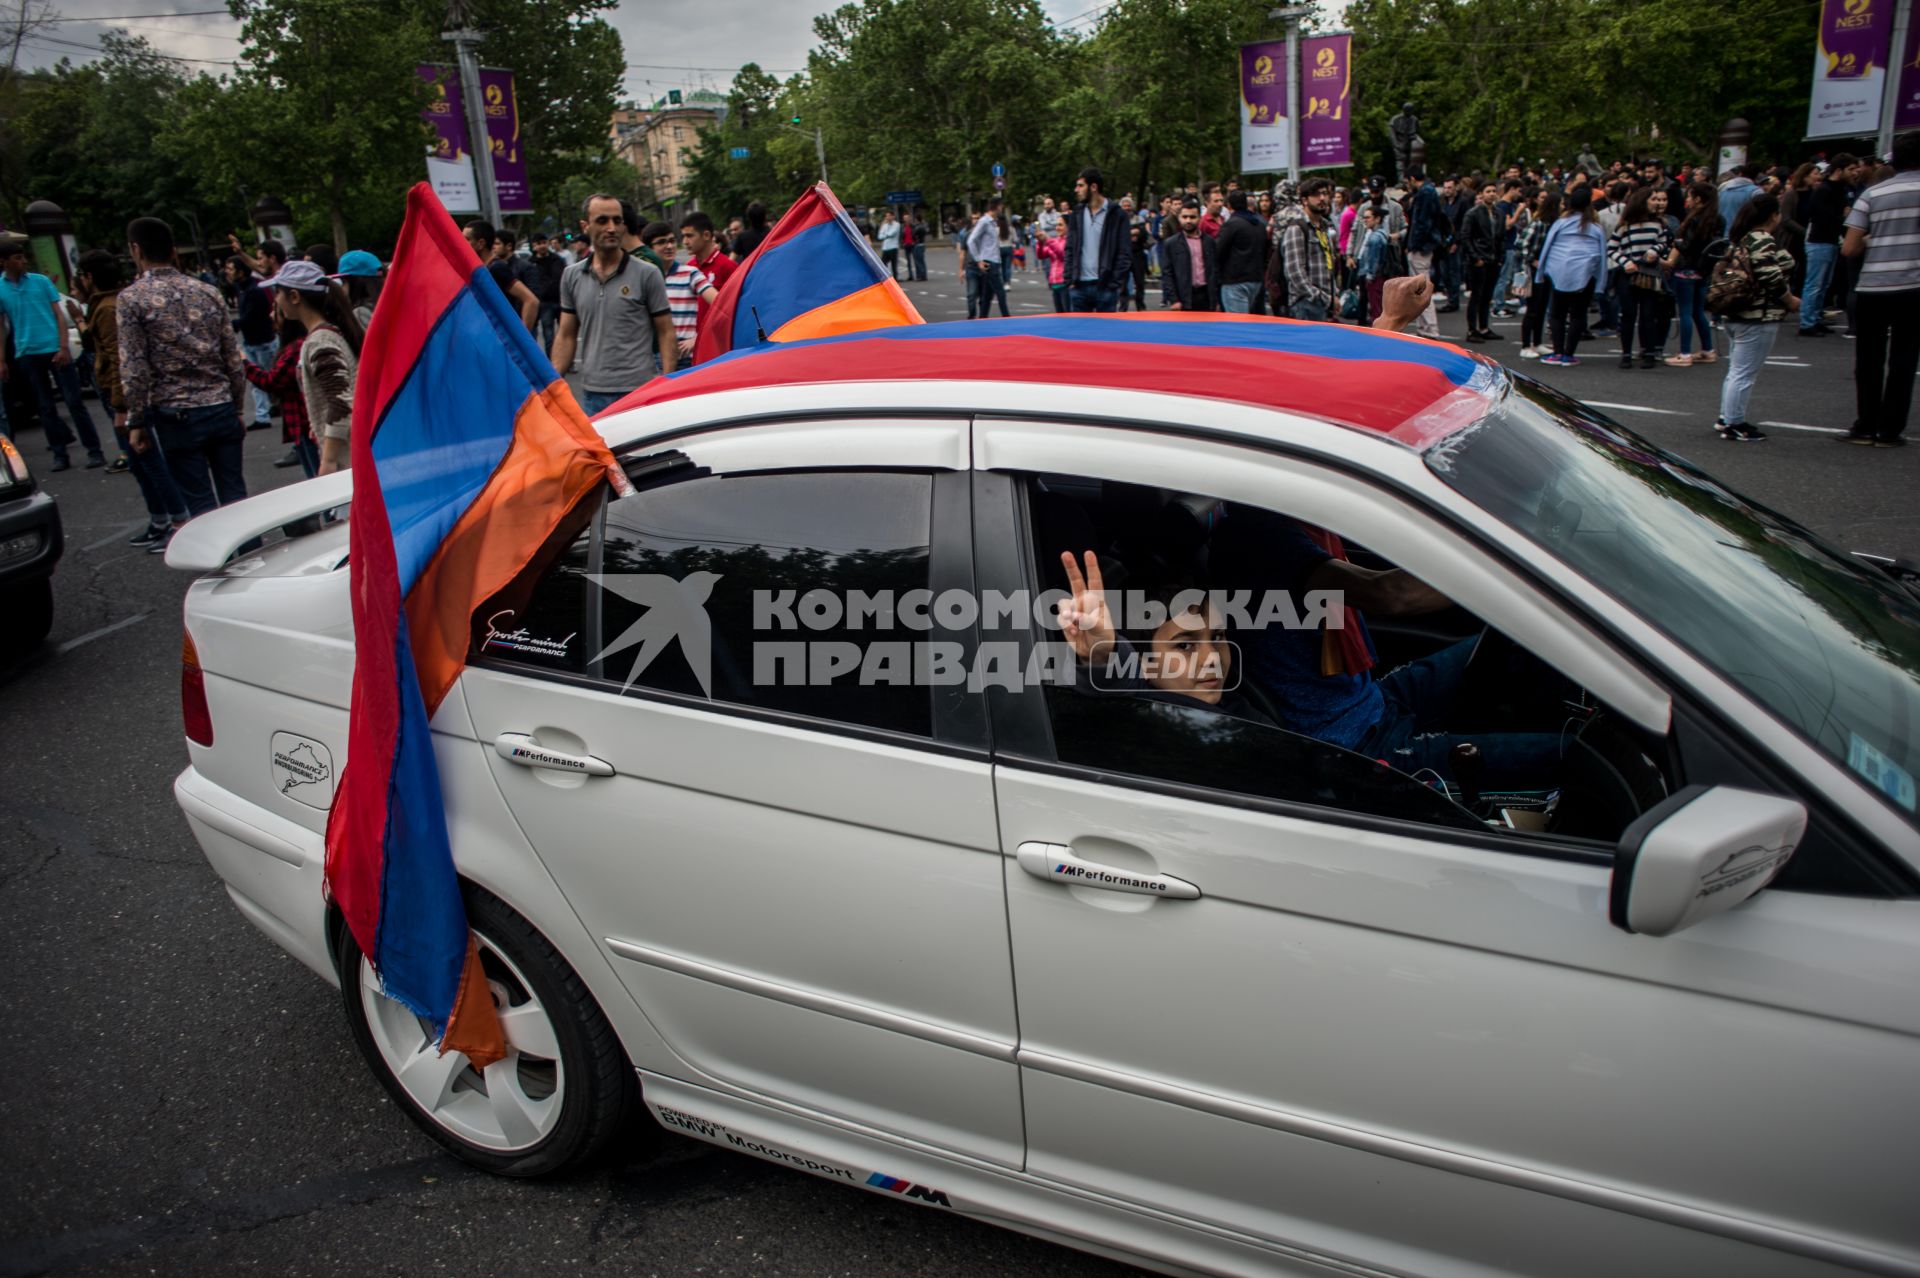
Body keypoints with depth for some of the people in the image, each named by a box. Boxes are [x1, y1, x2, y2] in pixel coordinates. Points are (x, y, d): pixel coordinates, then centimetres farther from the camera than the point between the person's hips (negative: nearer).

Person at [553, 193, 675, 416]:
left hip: (637, 391, -4)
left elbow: (666, 334, -1)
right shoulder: (572, 276, 10)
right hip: (591, 393, 4)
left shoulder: (647, 274, -1)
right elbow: (566, 336, 14)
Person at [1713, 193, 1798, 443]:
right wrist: (1791, 301, -6)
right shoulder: (1763, 241, -15)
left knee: (1736, 370, 18)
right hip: (1759, 318, -10)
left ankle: (1726, 418, 24)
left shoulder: (1740, 239, 12)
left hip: (1735, 315, 10)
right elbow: (1772, 279, -21)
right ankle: (1734, 425, -2)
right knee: (1744, 373, -5)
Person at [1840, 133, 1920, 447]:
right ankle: (1889, 430, 5)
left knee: (1868, 361, 9)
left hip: (1870, 288, 2)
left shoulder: (1872, 193, 4)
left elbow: (1849, 249, 1)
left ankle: (1865, 427, 12)